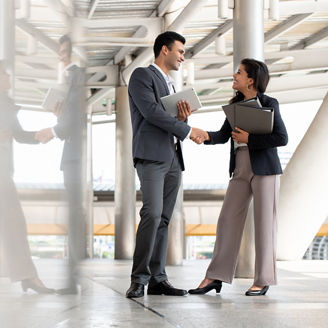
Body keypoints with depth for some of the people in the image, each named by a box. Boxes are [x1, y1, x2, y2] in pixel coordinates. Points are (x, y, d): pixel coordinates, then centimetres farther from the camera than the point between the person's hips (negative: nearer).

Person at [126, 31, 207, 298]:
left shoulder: (171, 85, 26)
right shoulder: (142, 75, 0)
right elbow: (151, 111, -14)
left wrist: (184, 117, 1)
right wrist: (187, 130, -11)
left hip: (173, 159, 8)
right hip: (151, 156, -8)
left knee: (164, 219, 3)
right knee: (152, 214, -19)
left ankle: (158, 279, 3)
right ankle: (139, 279, -16)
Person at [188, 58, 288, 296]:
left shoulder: (269, 104, -6)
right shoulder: (236, 105, 12)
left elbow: (282, 138, -12)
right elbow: (223, 135, 8)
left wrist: (248, 138, -14)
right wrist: (205, 135, -11)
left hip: (264, 169, -6)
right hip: (240, 169, 6)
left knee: (264, 223, 0)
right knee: (228, 220, 2)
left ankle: (263, 281, 6)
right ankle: (216, 277, 5)